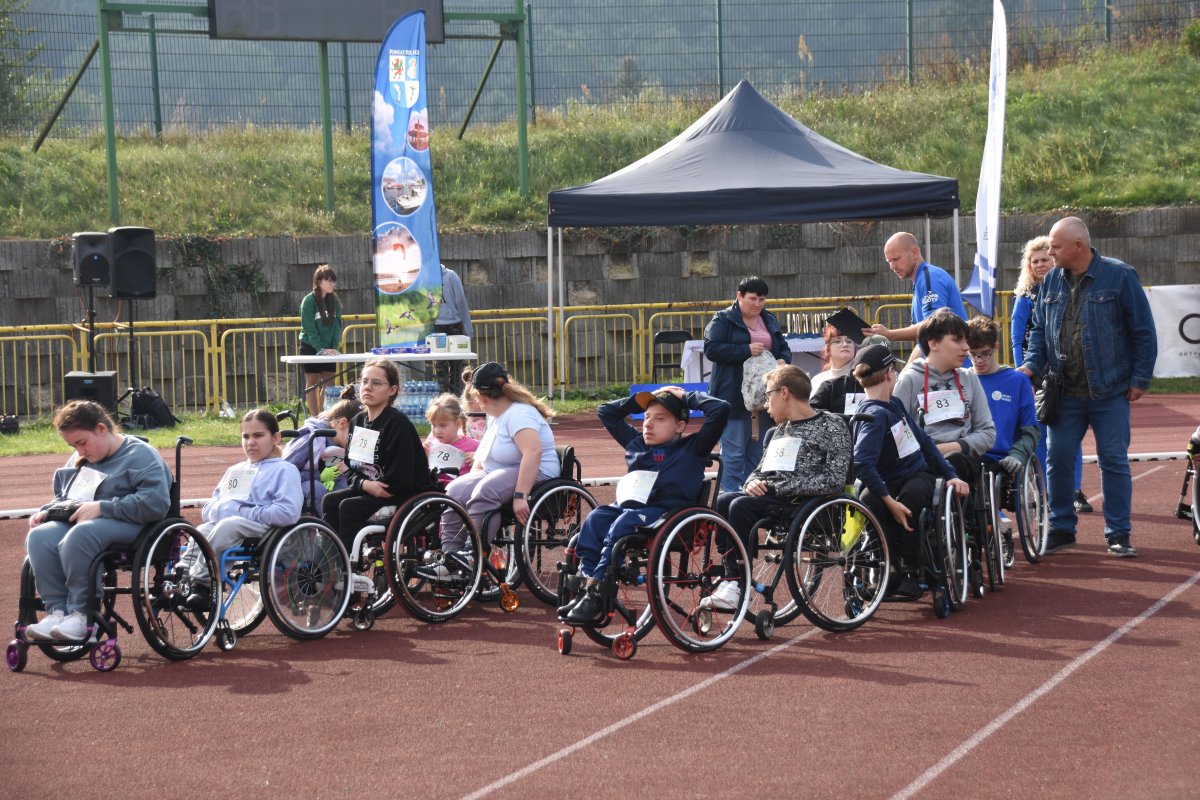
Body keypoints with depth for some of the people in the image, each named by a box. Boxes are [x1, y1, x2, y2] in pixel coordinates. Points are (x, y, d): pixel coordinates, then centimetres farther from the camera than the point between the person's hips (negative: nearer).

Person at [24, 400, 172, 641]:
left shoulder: (140, 456, -3)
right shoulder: (80, 460, 23)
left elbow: (156, 503, -18)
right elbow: (62, 496, 35)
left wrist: (101, 508, -21)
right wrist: (45, 511, 10)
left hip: (124, 525, -7)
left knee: (79, 536, -39)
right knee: (39, 537, -25)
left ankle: (80, 613, -28)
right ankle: (57, 610, -26)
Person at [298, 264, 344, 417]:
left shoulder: (334, 301, 3)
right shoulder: (309, 301, -12)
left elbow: (337, 326, 1)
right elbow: (310, 330, -15)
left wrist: (334, 347, -11)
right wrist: (321, 349, -21)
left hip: (328, 349, 4)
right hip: (310, 347, -4)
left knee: (328, 383, 3)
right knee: (312, 383, 2)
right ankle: (314, 418, 2)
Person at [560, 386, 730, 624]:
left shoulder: (691, 448, 9)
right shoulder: (636, 443, 26)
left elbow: (720, 409, -1)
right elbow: (605, 412, 37)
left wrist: (686, 397, 10)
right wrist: (640, 400, 29)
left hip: (667, 512, -6)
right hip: (628, 506, 6)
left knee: (624, 522, -33)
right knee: (596, 518, -24)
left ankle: (596, 593, -39)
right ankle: (586, 585, -31)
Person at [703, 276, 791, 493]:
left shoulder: (770, 321, 17)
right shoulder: (722, 320, -3)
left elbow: (784, 348, 23)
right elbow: (711, 349, -14)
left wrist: (784, 360, -2)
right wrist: (746, 351, -18)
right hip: (734, 398, -6)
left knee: (758, 451, 9)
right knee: (734, 452, -6)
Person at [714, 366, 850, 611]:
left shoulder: (831, 427, 0)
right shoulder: (777, 433, 25)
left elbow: (835, 480, -12)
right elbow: (760, 472, 27)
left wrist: (783, 487, -15)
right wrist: (753, 483, 1)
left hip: (804, 502, -7)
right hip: (770, 499, 7)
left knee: (741, 506, -30)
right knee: (724, 500, -23)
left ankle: (737, 586, -28)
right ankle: (730, 579, -28)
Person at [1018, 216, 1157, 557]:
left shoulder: (1119, 276, -8)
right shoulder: (1052, 282, 6)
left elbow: (1143, 332, -5)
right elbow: (1039, 330, 13)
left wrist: (1140, 379, -7)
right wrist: (1031, 365, -4)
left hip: (1109, 391, -4)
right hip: (1065, 392, 4)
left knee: (1114, 462, 1)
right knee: (1057, 459, 4)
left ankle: (1118, 535, 9)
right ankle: (1061, 529, 18)